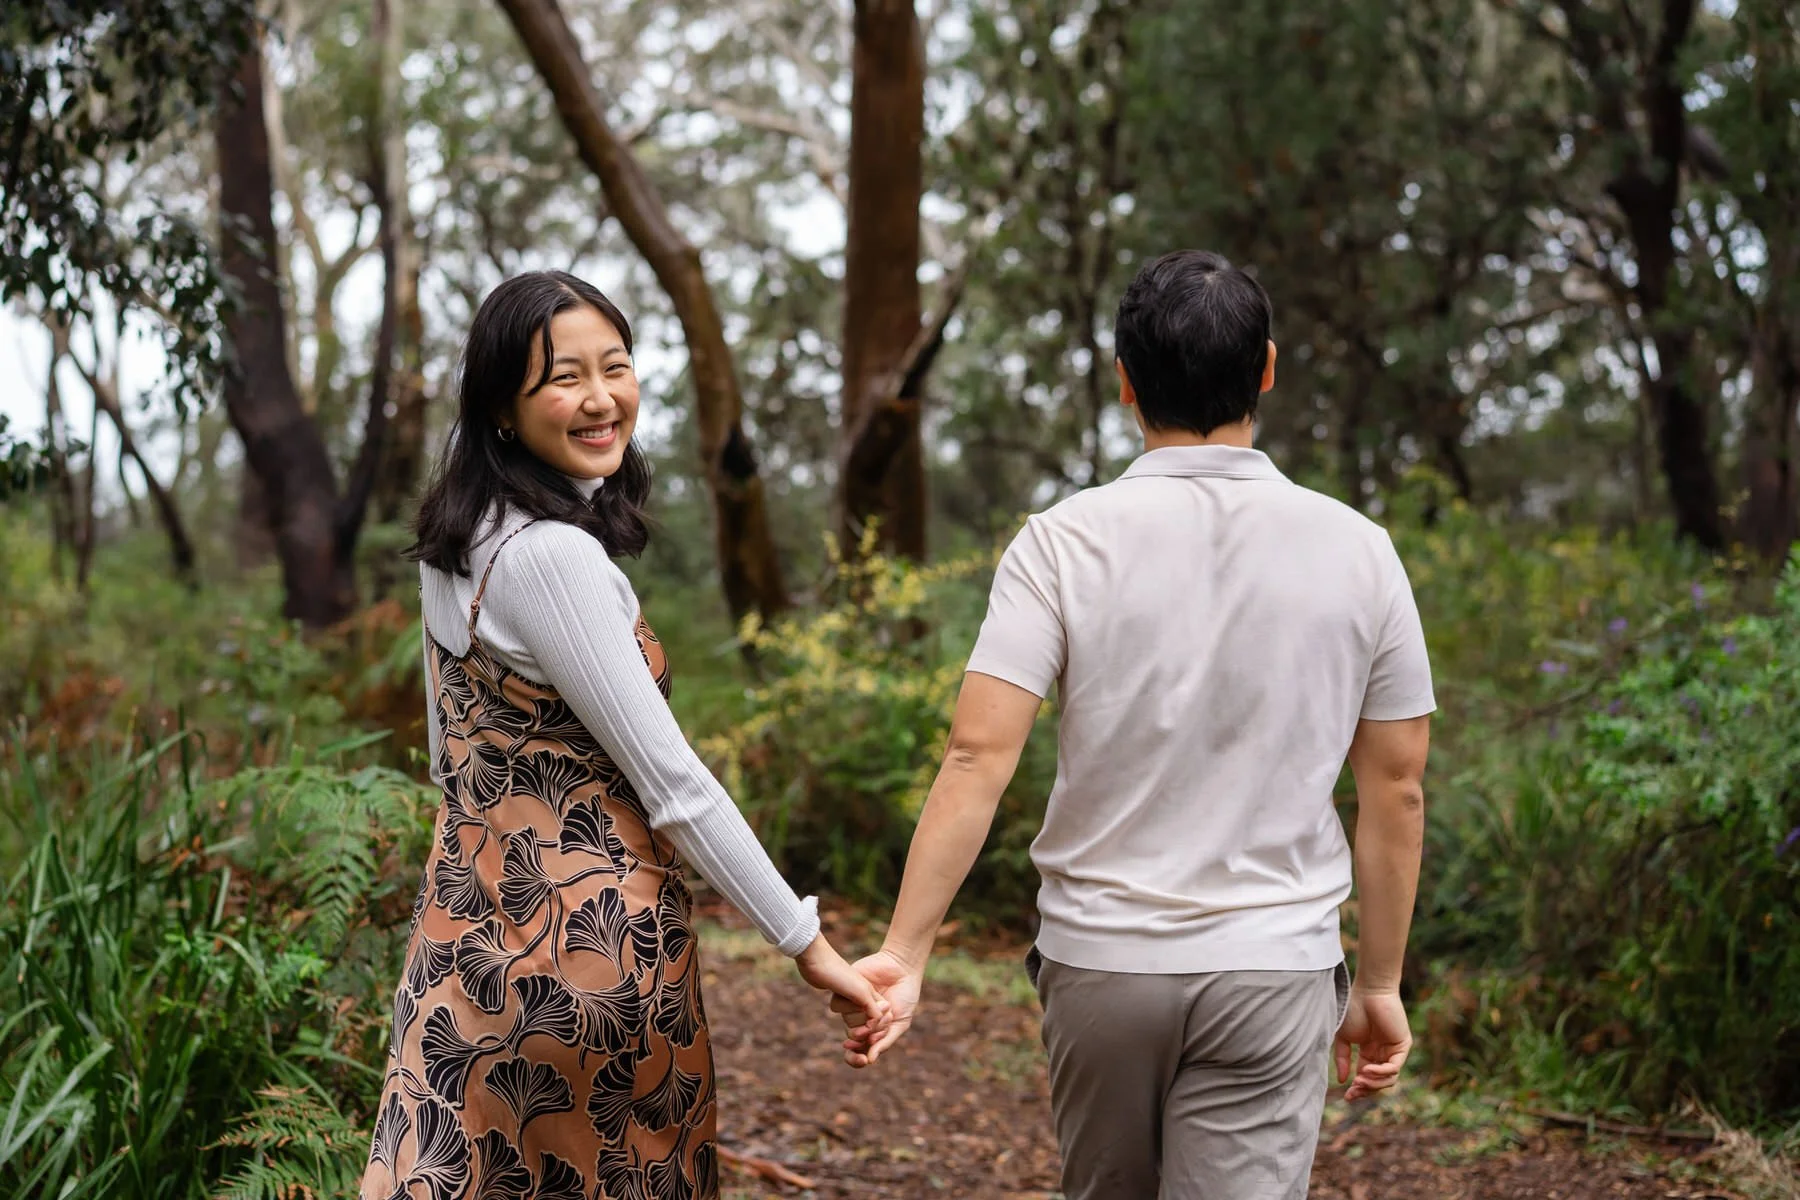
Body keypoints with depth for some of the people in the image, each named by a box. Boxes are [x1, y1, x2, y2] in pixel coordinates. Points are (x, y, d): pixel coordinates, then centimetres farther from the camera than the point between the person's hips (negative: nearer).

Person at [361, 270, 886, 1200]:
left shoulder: (459, 537, 7)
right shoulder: (553, 557, -21)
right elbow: (670, 783, -20)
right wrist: (806, 943, -14)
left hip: (471, 913, 8)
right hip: (587, 939, -8)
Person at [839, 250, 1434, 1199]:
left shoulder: (1065, 541, -7)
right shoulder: (1356, 551, -2)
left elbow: (979, 756, -14)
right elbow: (1396, 791, 2)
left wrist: (904, 952, -10)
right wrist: (1380, 984, 12)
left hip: (1098, 955, 1)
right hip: (1273, 966, 0)